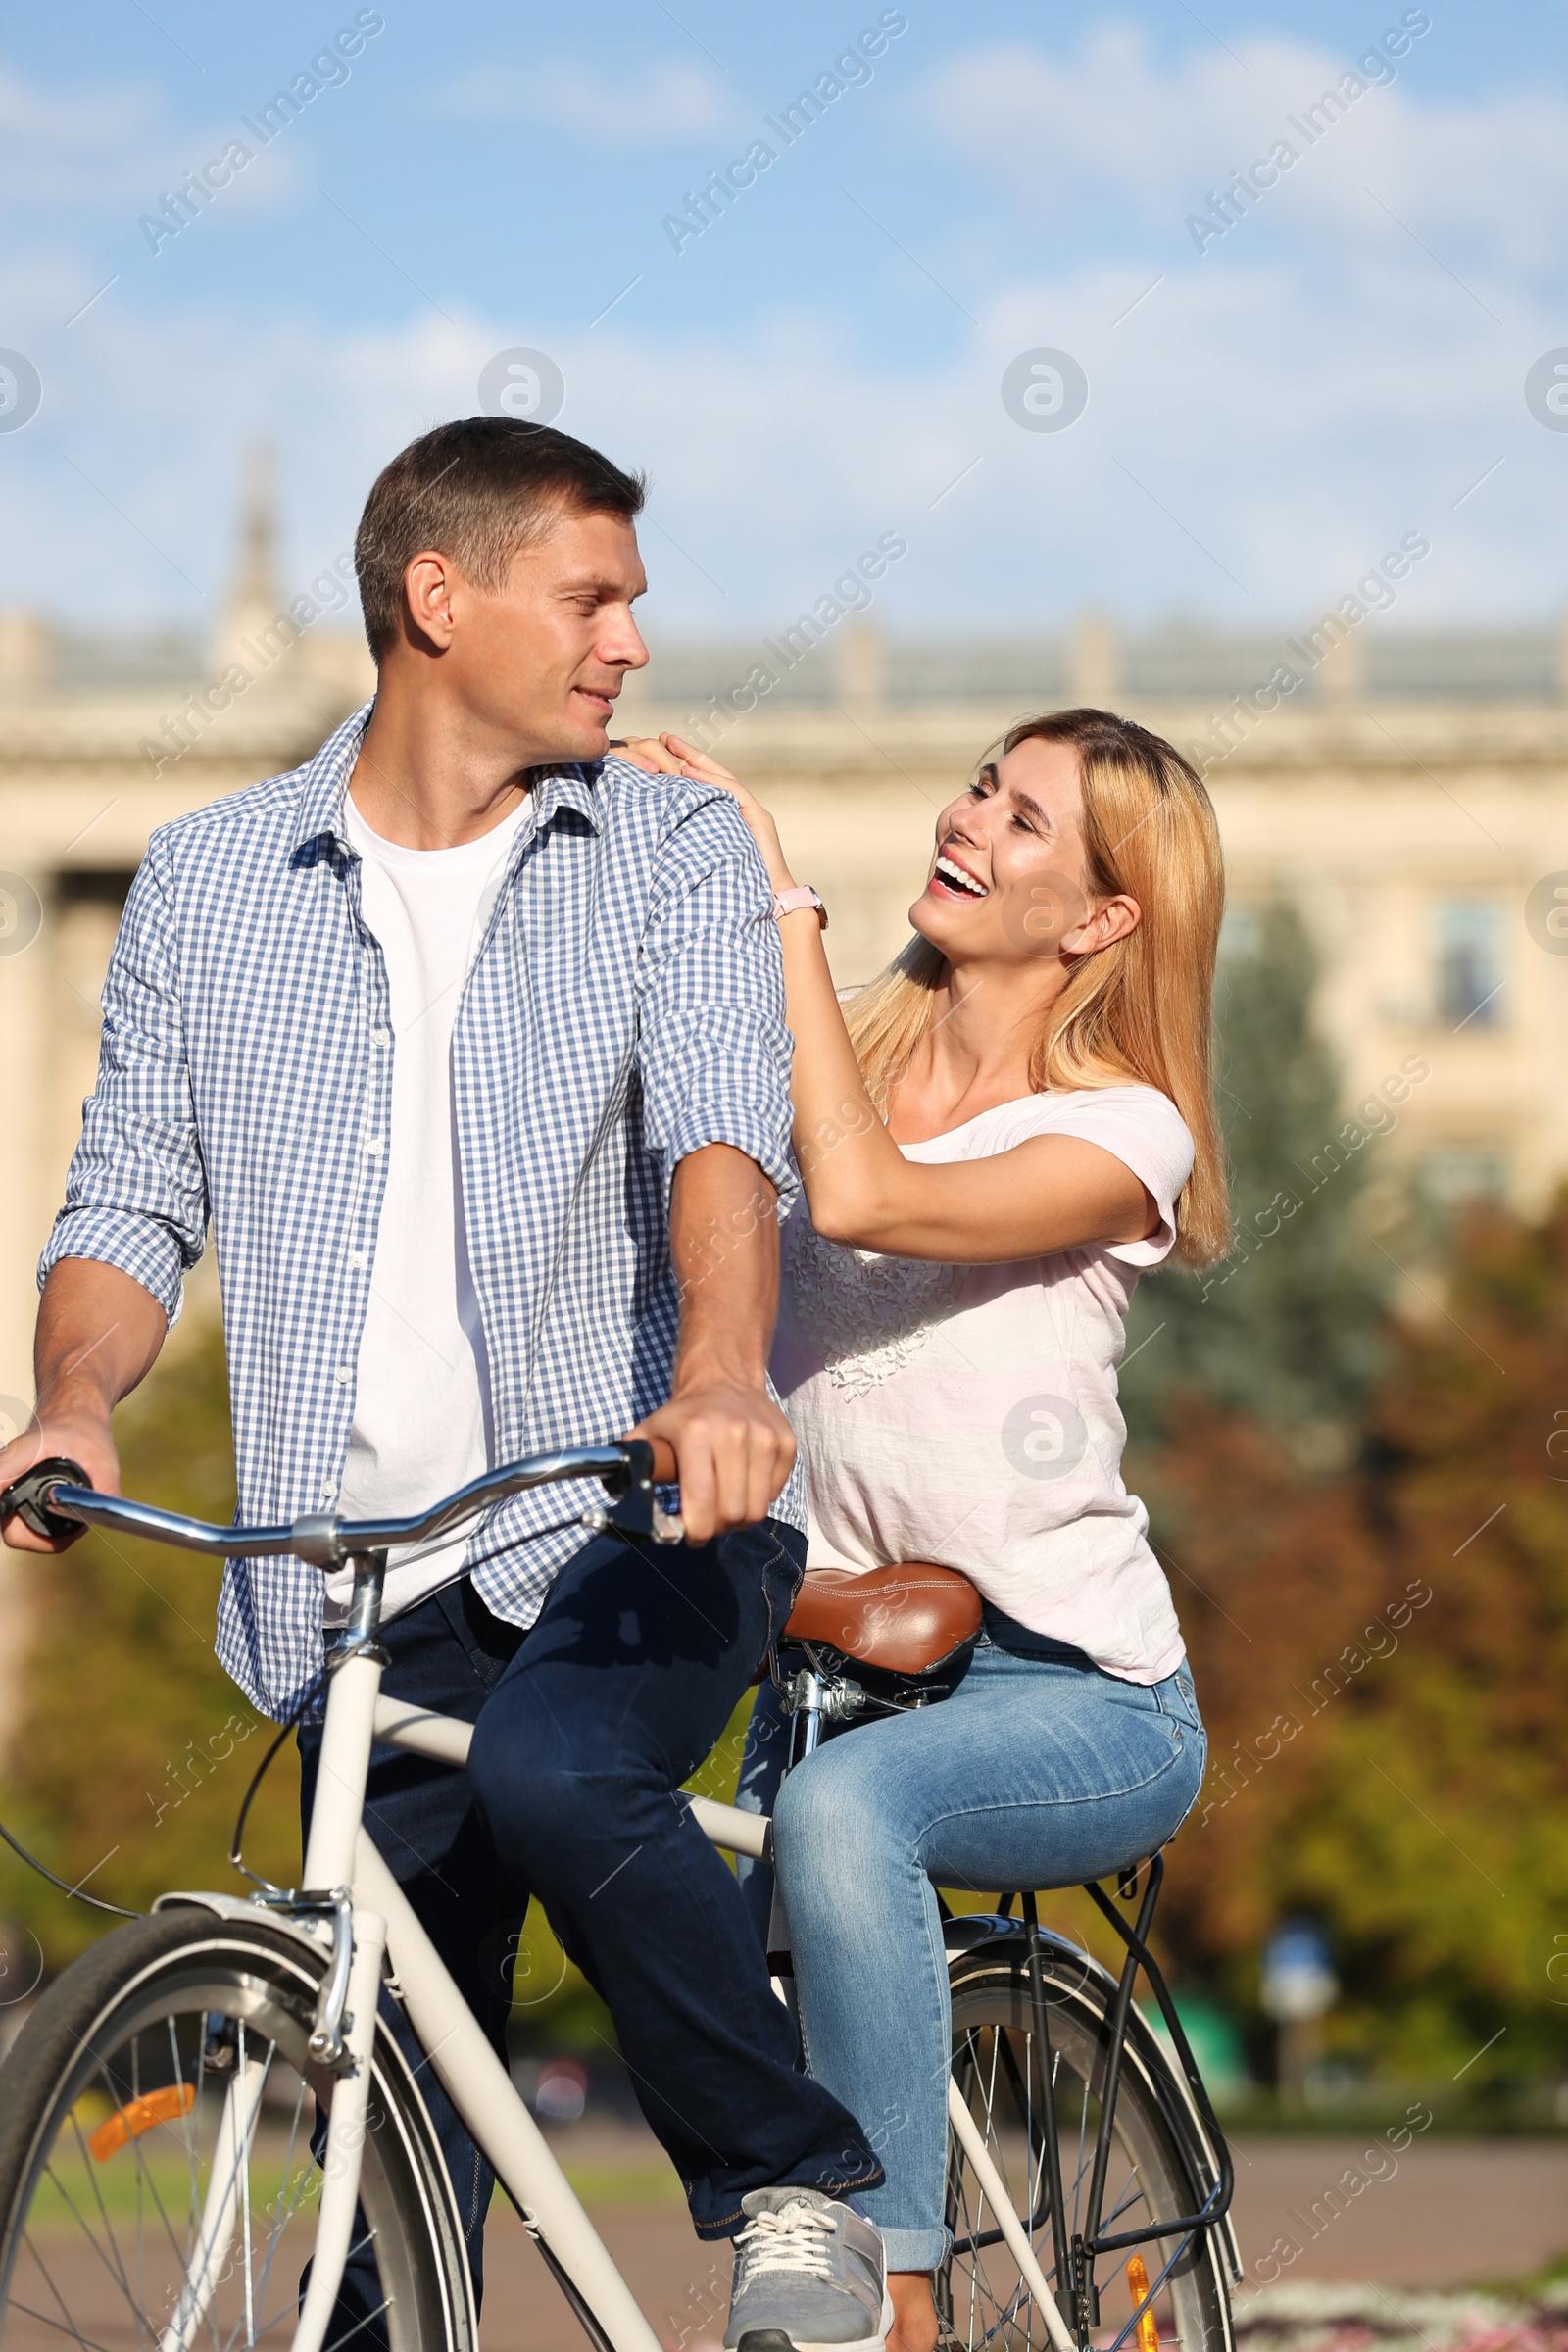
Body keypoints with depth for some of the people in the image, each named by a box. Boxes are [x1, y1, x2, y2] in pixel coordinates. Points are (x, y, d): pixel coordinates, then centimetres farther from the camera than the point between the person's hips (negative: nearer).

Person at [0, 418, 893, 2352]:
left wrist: (722, 1372, -32)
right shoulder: (208, 883, 10)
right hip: (364, 1574, 2)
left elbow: (724, 1127, -12)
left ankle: (796, 2188, -10)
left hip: (638, 1518, -2)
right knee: (403, 2085, 2)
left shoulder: (672, 848, 4)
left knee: (556, 1777, -31)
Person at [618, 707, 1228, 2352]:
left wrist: (782, 894, -23)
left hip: (1076, 1693, -5)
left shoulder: (1120, 1131, -9)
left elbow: (864, 1198, -25)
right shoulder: (835, 1059, 9)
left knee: (841, 1803, -35)